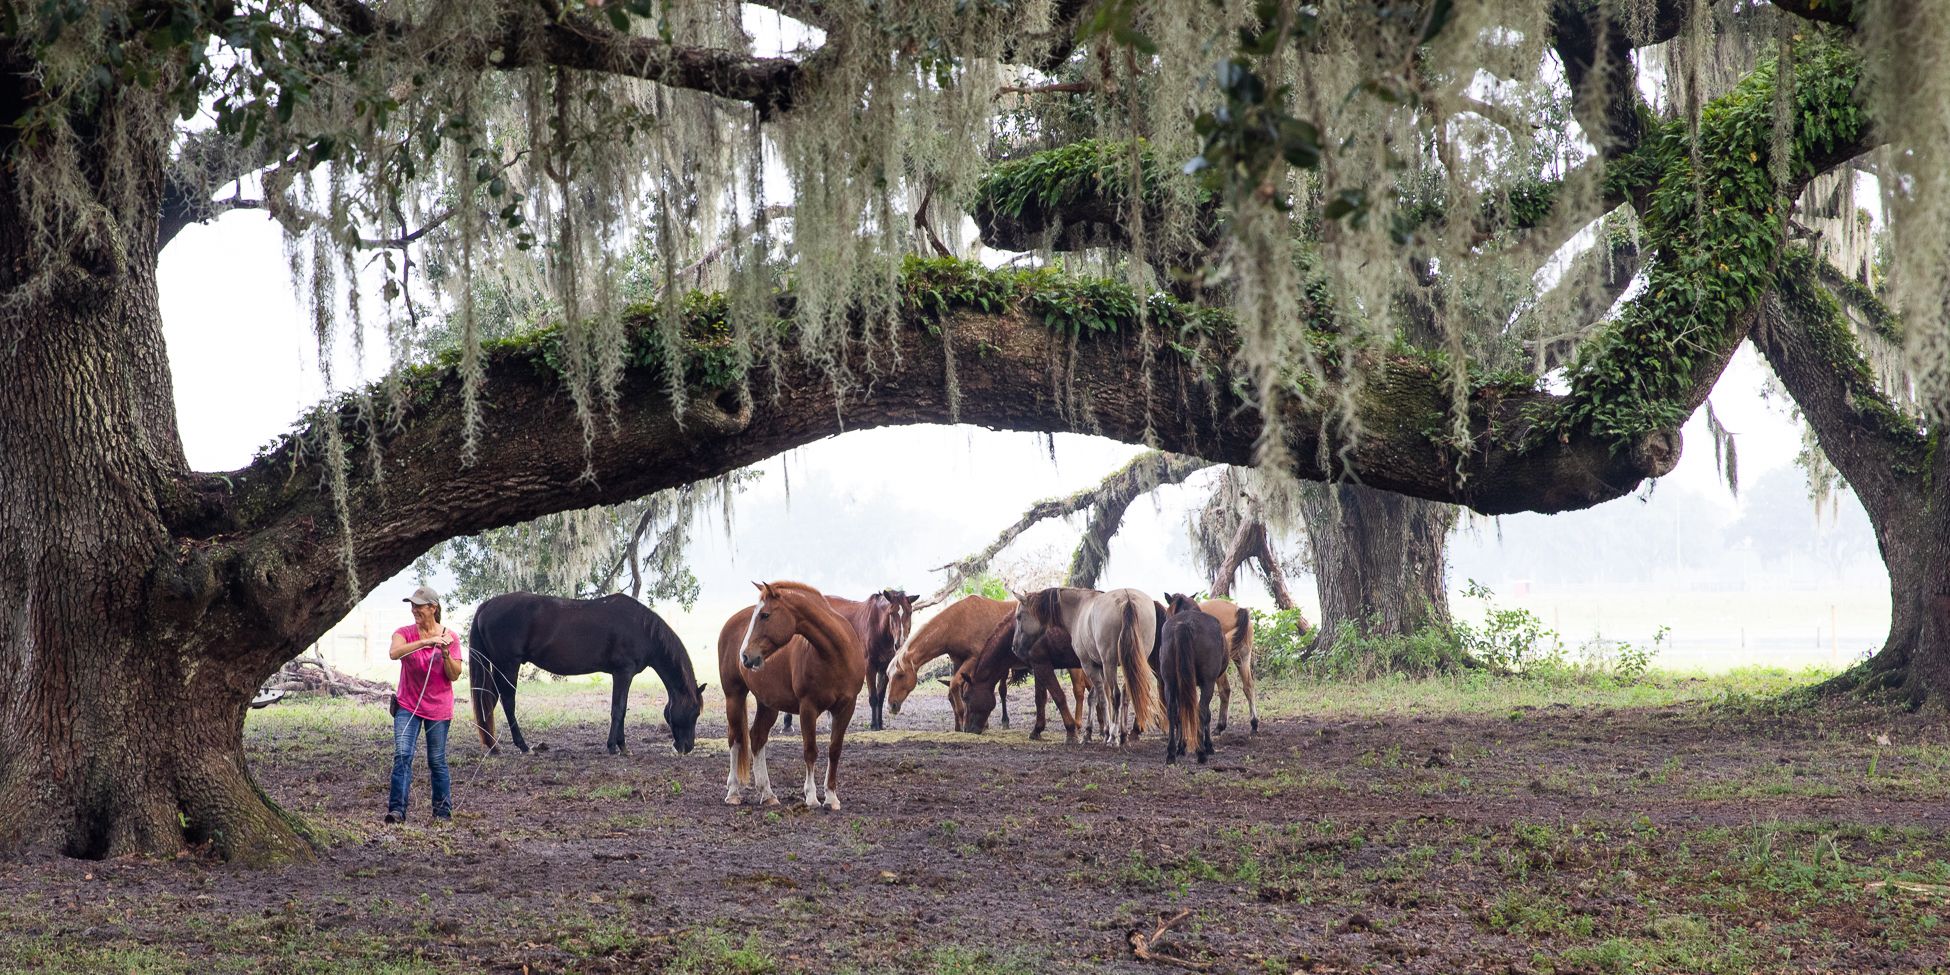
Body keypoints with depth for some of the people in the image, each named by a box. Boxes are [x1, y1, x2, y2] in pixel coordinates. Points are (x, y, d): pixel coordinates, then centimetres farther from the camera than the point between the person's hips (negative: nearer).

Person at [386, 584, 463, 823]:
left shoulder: (450, 637, -1)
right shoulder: (405, 633, -1)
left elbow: (455, 676, -3)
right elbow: (394, 653, -24)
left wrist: (445, 653, -20)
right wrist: (425, 642, -31)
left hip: (438, 709, 0)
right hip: (408, 705, 0)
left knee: (437, 761, 6)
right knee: (402, 755, -13)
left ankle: (443, 810, 18)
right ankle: (397, 809, -16)